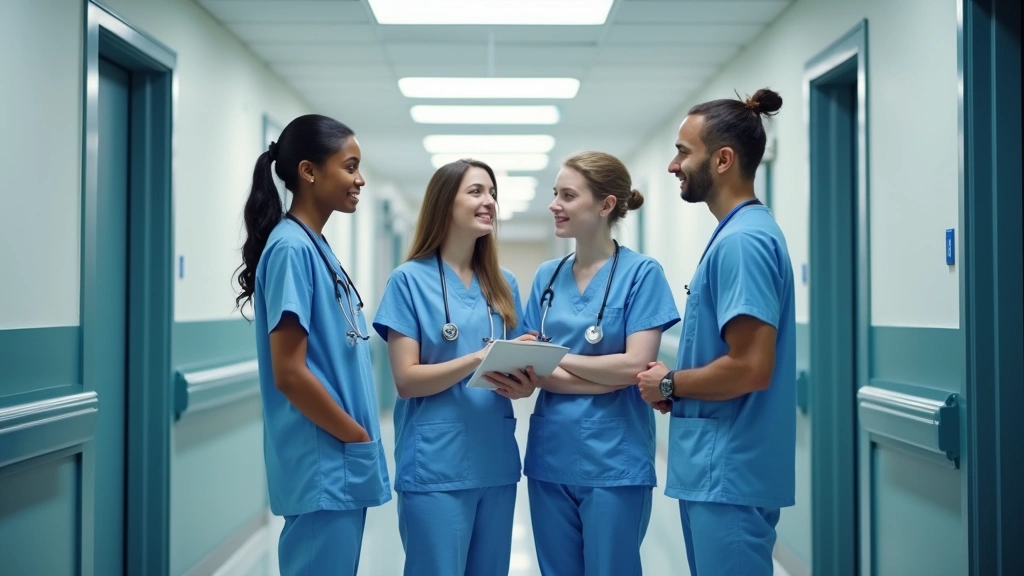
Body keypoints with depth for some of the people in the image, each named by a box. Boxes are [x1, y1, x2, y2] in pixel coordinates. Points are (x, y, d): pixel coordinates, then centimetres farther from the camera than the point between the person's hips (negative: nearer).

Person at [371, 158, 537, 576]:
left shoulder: (503, 284, 10)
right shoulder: (410, 280, -4)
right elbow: (406, 379, -11)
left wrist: (523, 384, -8)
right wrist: (478, 360, -23)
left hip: (496, 461, 5)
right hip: (435, 467, -5)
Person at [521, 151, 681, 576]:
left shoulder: (641, 273, -6)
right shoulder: (547, 276, 8)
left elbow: (635, 366, -14)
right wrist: (605, 378, -12)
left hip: (613, 461, -5)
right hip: (551, 457, 5)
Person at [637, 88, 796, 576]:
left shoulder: (742, 240, -18)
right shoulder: (739, 233, 13)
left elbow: (750, 368, -25)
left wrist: (669, 384, -10)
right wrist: (677, 386, 5)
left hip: (728, 473, -10)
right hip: (716, 468, 10)